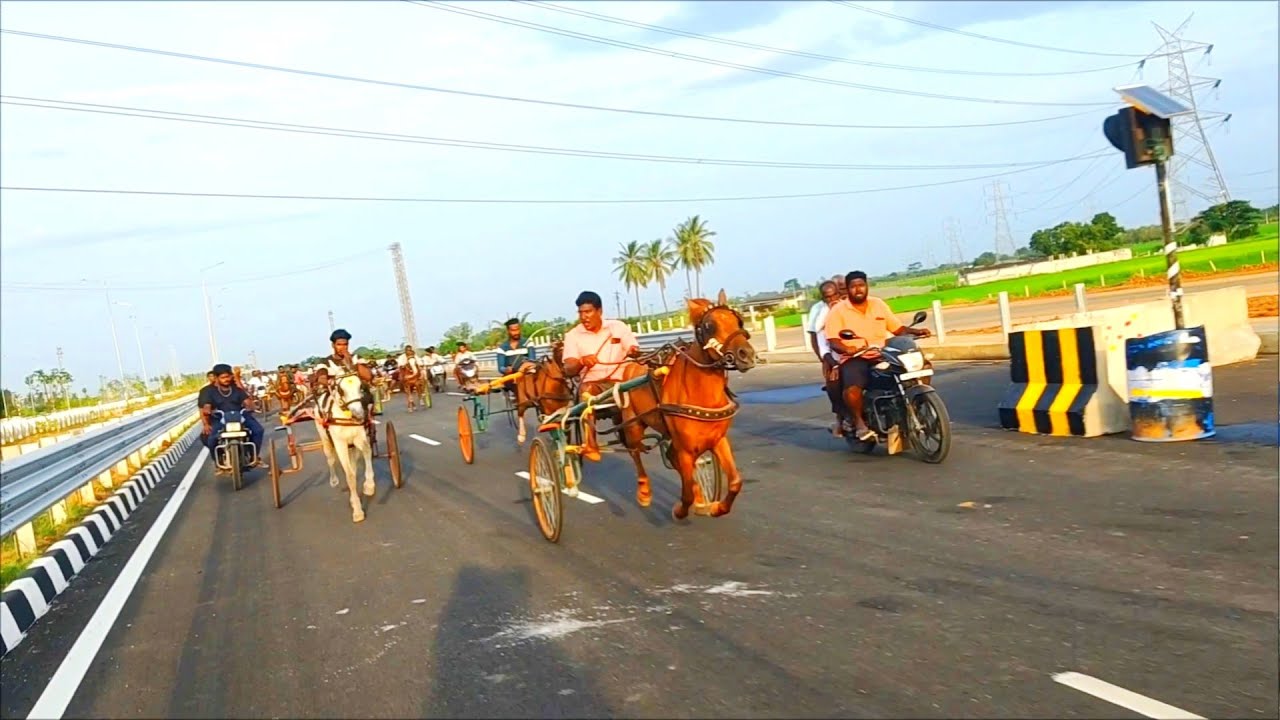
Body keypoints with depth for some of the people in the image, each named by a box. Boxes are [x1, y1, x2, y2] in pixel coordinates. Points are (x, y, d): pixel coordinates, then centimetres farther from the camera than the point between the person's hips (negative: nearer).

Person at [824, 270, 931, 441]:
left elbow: (898, 328, 15)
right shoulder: (838, 311, 0)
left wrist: (915, 331, -4)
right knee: (852, 389, -36)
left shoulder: (878, 304, 14)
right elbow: (833, 341, -10)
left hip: (882, 356, 4)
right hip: (854, 359, -4)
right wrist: (846, 349, -31)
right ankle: (859, 422, -9)